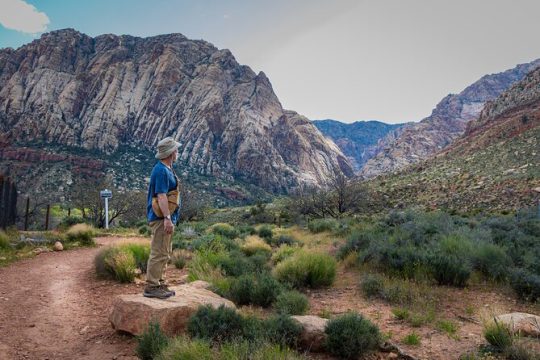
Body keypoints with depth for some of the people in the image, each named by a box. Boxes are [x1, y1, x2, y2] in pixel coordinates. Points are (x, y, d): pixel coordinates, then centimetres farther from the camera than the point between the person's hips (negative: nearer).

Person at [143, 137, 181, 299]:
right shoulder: (161, 170, -15)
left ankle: (160, 285, 21)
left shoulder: (167, 169, 17)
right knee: (159, 253, -7)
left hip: (165, 218, 11)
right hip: (161, 218, -11)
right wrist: (167, 218, -27)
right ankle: (151, 287, -2)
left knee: (164, 253, 14)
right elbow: (161, 196, -23)